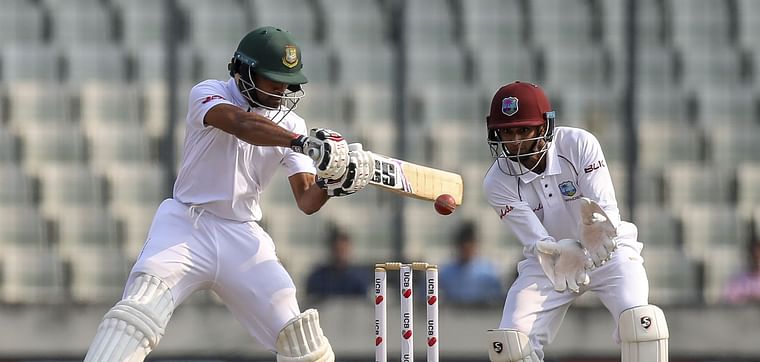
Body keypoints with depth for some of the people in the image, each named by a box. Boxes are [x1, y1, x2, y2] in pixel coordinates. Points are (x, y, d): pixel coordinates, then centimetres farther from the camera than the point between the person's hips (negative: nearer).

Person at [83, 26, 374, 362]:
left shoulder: (291, 124, 5)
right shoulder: (208, 94, -8)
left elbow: (306, 201, 0)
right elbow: (242, 125, -31)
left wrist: (330, 184, -24)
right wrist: (302, 142, -46)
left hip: (243, 236, 4)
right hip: (186, 226, -4)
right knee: (138, 312, -26)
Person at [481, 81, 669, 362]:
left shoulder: (579, 144, -21)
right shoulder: (498, 183, -16)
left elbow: (608, 210, -23)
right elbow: (536, 242, -22)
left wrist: (598, 226, -49)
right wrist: (560, 256, -46)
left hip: (608, 251, -2)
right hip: (548, 262, 2)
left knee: (640, 323, -28)